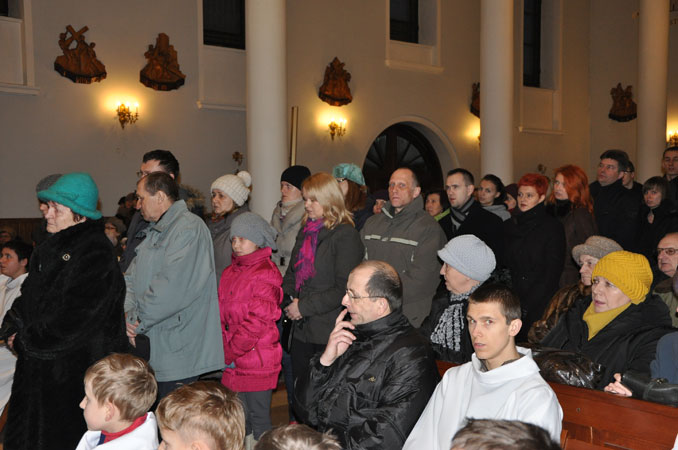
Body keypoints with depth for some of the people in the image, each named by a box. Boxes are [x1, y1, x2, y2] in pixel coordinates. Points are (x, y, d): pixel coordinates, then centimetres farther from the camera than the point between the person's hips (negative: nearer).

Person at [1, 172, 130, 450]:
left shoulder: (95, 256, -18)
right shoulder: (51, 248, 11)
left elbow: (71, 323, -22)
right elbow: (29, 297, 16)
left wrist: (25, 343, -11)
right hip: (38, 367, 9)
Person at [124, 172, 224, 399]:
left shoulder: (189, 228, -13)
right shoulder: (154, 232, 18)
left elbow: (171, 288, -22)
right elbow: (131, 277, 13)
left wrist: (138, 321, -12)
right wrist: (130, 314, -5)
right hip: (150, 348, 9)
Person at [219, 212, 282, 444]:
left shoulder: (266, 274, -12)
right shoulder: (230, 272, 12)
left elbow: (257, 321, -16)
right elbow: (222, 315, 14)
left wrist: (231, 351, -12)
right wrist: (224, 349, 3)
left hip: (257, 361, -7)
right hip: (233, 363, 7)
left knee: (259, 417, 3)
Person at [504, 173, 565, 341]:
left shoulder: (553, 227, -2)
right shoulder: (509, 226, 11)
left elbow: (553, 272, -7)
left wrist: (527, 305, -12)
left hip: (540, 306, -4)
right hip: (512, 306, 4)